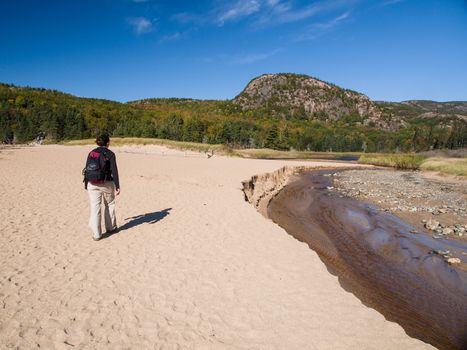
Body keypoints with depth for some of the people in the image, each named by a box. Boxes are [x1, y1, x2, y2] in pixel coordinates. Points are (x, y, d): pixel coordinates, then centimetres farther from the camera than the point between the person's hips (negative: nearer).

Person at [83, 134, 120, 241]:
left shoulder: (91, 153, 6)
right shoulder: (110, 154, -6)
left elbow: (86, 170, 8)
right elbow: (114, 171, -12)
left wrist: (86, 185, 18)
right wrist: (117, 186, -9)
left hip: (92, 184, 3)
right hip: (106, 184, -3)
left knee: (95, 208, 4)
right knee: (109, 205, 18)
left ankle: (96, 234, 6)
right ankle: (110, 227, 29)